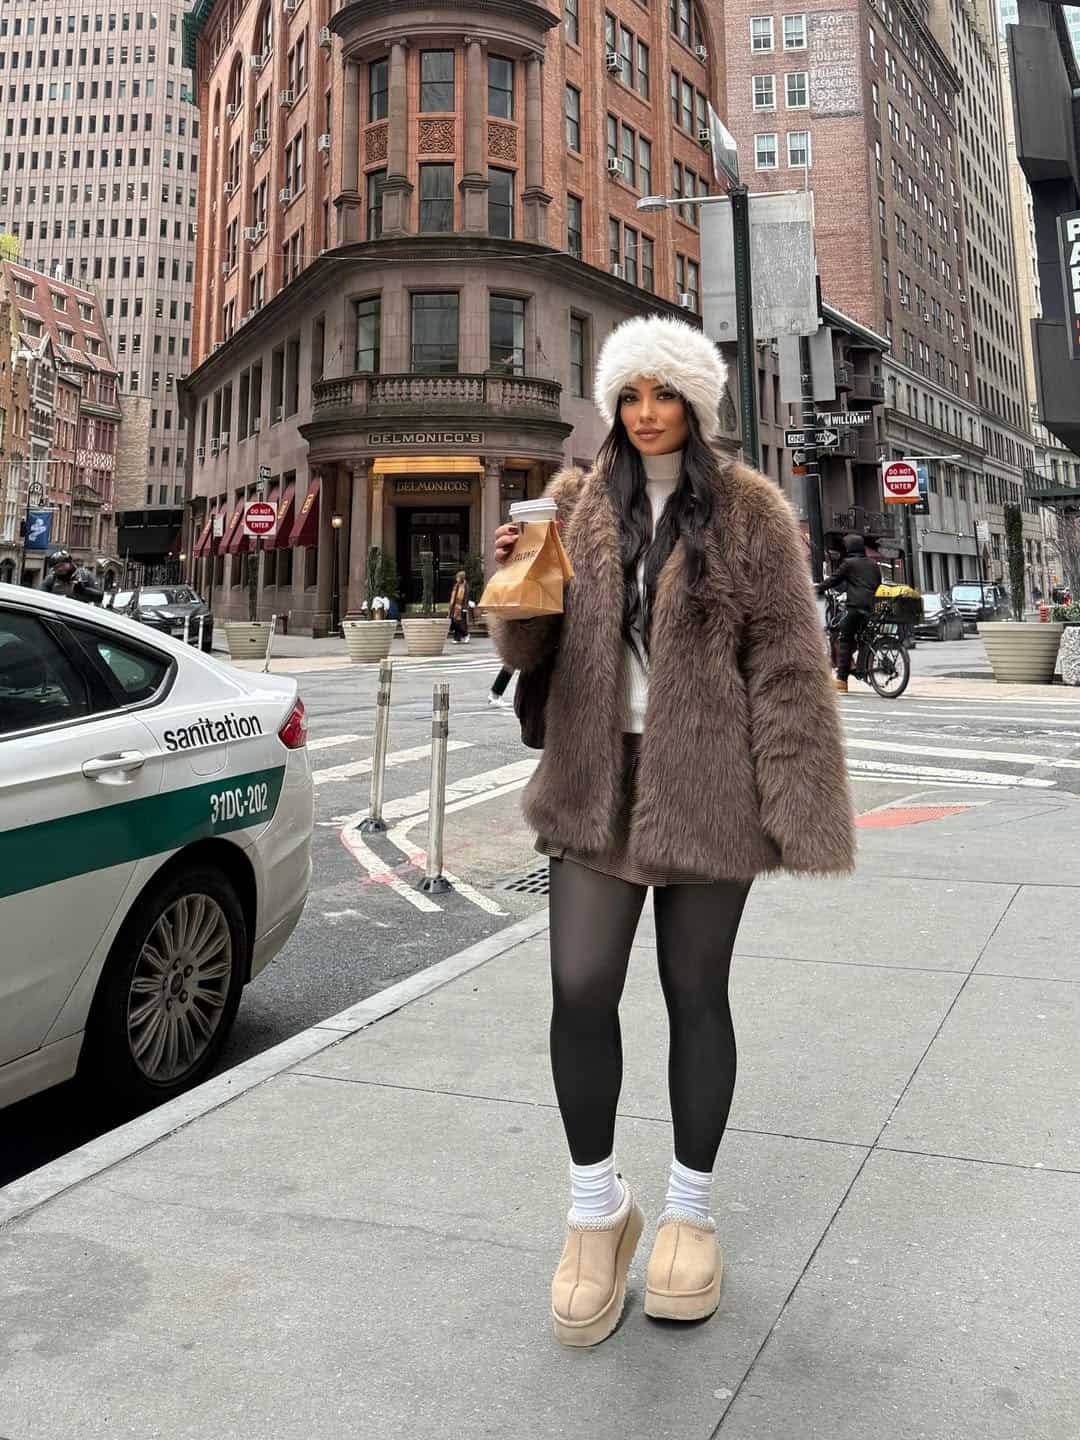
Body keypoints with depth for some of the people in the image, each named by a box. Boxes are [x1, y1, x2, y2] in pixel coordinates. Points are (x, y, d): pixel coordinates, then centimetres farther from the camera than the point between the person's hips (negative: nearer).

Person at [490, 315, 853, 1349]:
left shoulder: (749, 514, -1)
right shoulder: (576, 507, 8)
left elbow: (787, 665, -5)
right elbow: (529, 650, 9)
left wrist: (797, 807, -12)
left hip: (705, 785, -2)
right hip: (595, 780, 2)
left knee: (695, 992, 9)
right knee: (580, 989, -5)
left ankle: (689, 1211, 28)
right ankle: (596, 1207, 18)